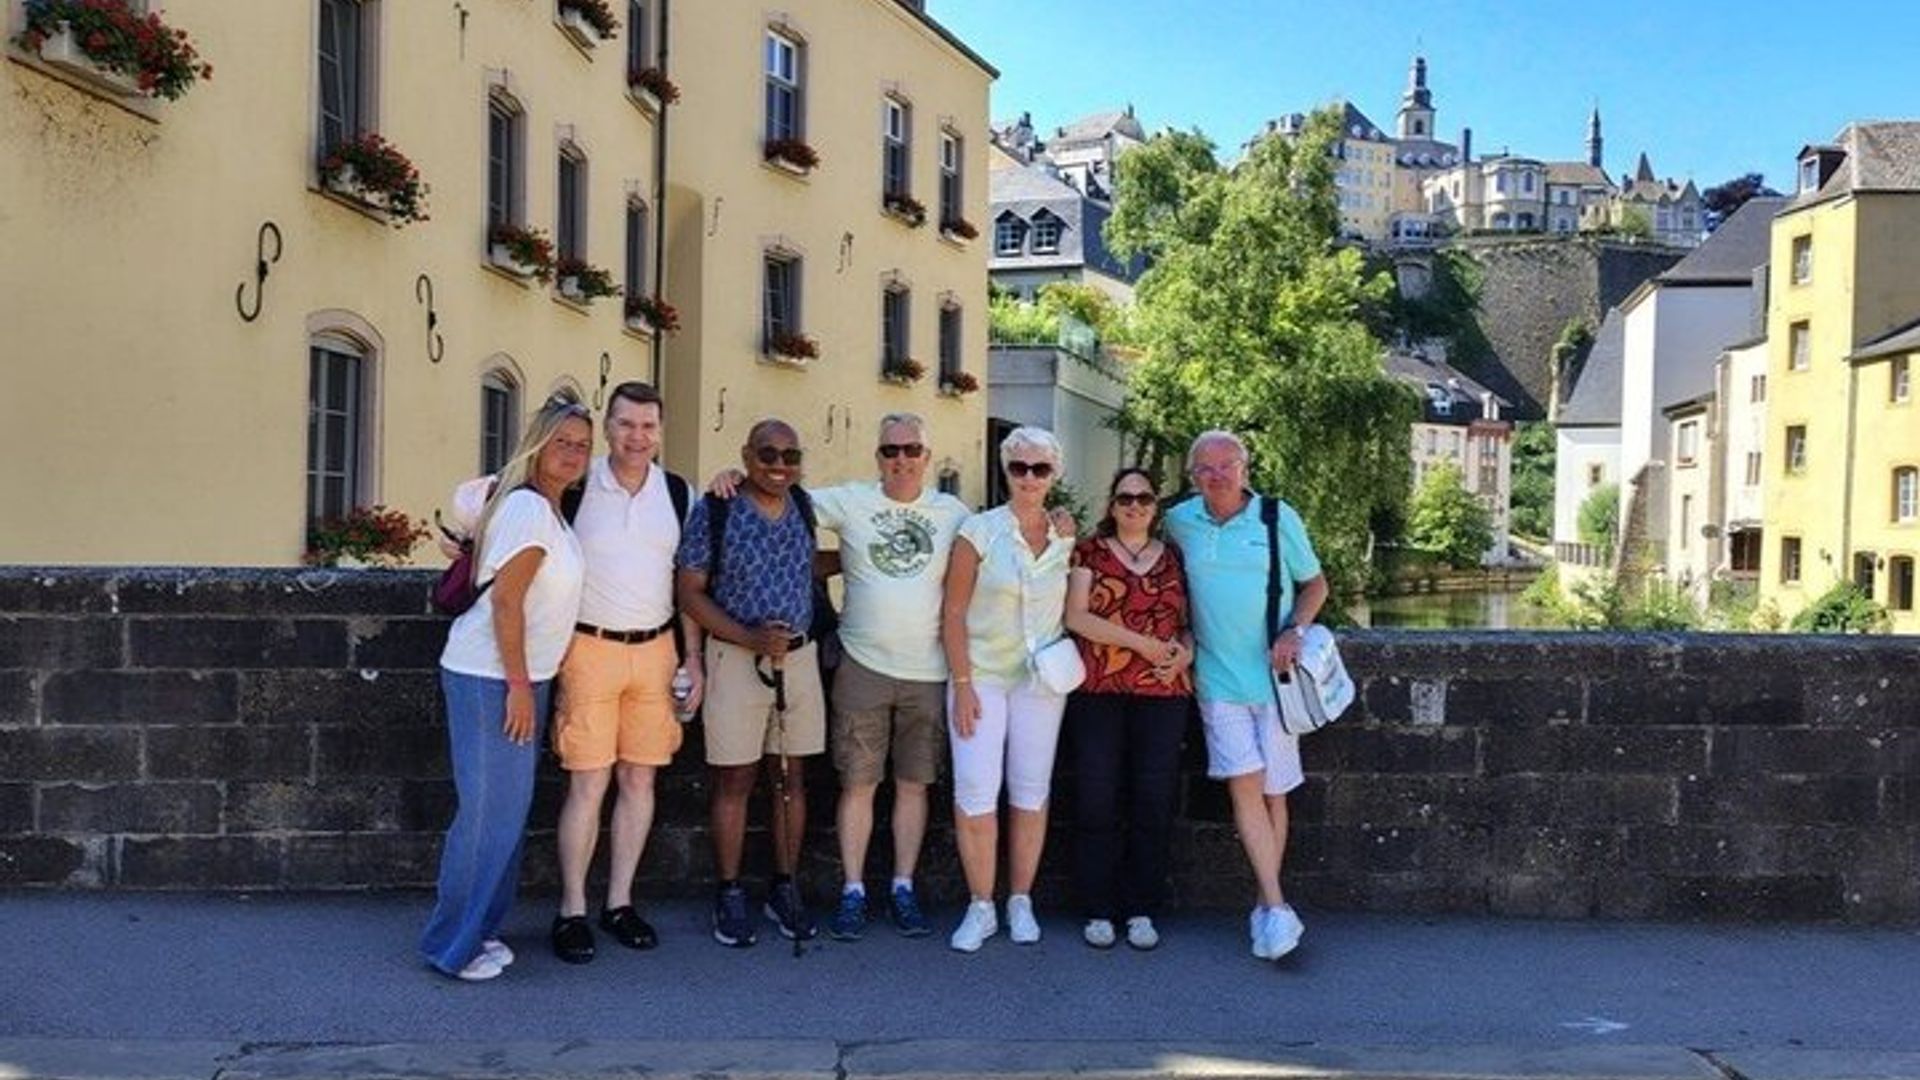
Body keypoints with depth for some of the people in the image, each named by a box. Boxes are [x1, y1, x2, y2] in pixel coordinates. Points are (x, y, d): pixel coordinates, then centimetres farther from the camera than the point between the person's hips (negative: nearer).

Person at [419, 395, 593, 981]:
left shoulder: (549, 507, 12)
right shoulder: (529, 507, -16)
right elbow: (505, 602, -20)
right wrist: (518, 687, -19)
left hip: (520, 676, 10)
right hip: (490, 678, -10)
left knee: (508, 806, 13)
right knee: (489, 808, -4)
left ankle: (479, 927, 24)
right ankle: (453, 944, 7)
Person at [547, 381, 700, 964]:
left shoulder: (678, 492, 6)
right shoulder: (576, 487, -5)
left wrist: (693, 659, 7)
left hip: (655, 649, 4)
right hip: (589, 648, -3)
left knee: (639, 779, 8)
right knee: (588, 783, -3)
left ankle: (620, 902, 20)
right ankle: (572, 911, 8)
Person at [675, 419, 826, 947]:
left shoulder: (805, 509, 6)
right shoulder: (714, 512, -7)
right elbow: (689, 592, -7)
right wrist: (749, 637, -17)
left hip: (799, 656, 4)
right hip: (736, 657, -4)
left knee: (791, 777, 10)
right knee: (734, 780, 3)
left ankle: (784, 889, 22)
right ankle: (729, 895, 15)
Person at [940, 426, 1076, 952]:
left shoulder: (1068, 538, 3)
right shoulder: (980, 530, -6)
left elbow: (1074, 608, 13)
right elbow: (953, 611, -7)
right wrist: (963, 684, -11)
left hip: (1041, 681, 3)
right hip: (982, 676, -3)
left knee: (1031, 791, 7)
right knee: (975, 791, -6)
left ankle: (1021, 902, 20)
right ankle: (981, 907, 7)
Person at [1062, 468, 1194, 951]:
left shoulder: (1174, 558, 14)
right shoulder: (1089, 552, 5)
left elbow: (1190, 620, 17)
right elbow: (1076, 616, -6)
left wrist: (1186, 652, -6)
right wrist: (1144, 643, -11)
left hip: (1163, 693, 2)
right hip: (1097, 692, -2)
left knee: (1154, 802, 2)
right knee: (1096, 799, 0)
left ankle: (1142, 910, 14)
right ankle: (1098, 910, 11)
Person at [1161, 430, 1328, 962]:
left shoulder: (1278, 518, -1)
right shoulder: (1179, 521, 4)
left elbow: (1315, 583, 7)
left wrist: (1294, 632, -10)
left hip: (1272, 674, -1)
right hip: (1218, 676, 1)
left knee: (1272, 791, 5)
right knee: (1243, 782, -11)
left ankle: (1266, 907, 17)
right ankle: (1277, 908, -9)